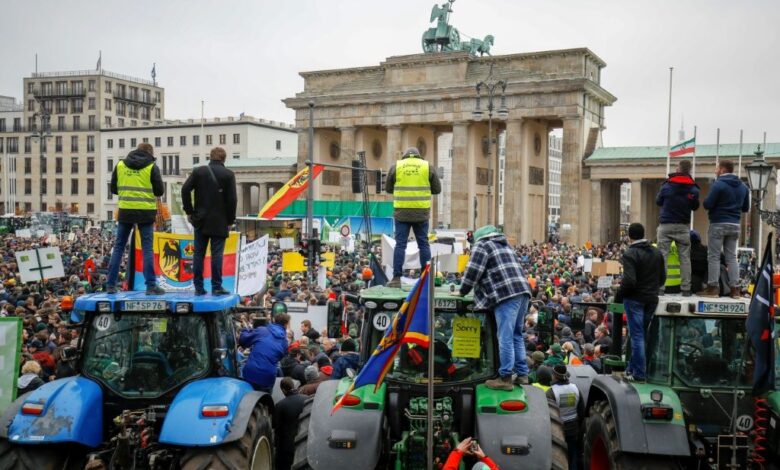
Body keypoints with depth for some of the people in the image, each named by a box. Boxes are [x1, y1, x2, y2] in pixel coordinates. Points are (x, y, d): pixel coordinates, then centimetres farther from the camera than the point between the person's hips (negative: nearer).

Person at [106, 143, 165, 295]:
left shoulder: (120, 165, 6)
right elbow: (160, 191, -3)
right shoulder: (151, 167, -3)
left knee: (118, 247, 11)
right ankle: (151, 285, 0)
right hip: (145, 212, -2)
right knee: (147, 248, 2)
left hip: (125, 211, 3)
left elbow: (113, 188, 9)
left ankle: (110, 285, 12)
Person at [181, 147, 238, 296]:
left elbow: (185, 190, -2)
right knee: (217, 254, 0)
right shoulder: (228, 174, -2)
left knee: (198, 254, 6)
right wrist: (230, 220, 2)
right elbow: (232, 199, -6)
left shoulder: (198, 171, 4)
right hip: (219, 222, -2)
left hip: (200, 220, 2)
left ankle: (198, 287, 8)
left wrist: (189, 211, 5)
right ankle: (216, 287, -1)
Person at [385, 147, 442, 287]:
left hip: (402, 212, 0)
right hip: (421, 212, 1)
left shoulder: (396, 167, 5)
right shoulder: (428, 167, 5)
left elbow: (389, 189, 12)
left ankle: (396, 278, -2)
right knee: (423, 244, 9)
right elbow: (437, 189, 8)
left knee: (400, 244, 2)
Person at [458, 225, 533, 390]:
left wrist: (462, 291, 13)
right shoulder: (506, 245, 29)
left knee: (506, 337, -7)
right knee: (517, 335, 15)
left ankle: (505, 378, -6)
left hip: (506, 295, -8)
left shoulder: (481, 245, 5)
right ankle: (522, 374, 17)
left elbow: (472, 271, -1)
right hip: (523, 290, 8)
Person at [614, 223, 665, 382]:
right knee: (641, 334, 15)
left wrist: (618, 296, -9)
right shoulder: (657, 252, 7)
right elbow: (662, 277, 10)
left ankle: (638, 374, 2)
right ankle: (633, 368, 24)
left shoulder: (630, 254, -15)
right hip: (652, 299, 6)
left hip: (635, 299, -6)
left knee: (637, 336, -1)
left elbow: (629, 281, -22)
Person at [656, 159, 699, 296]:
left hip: (666, 225, -1)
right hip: (683, 226, 1)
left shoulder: (667, 185, -5)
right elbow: (695, 207, 9)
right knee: (685, 257, 5)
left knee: (662, 256, 1)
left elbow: (658, 202, 6)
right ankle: (686, 289, 4)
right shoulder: (693, 188, -2)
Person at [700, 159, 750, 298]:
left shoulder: (718, 184, -12)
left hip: (719, 224, -6)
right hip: (735, 225, 6)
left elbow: (707, 205, -14)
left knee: (714, 257, -1)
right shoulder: (743, 186, 10)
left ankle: (712, 288, -2)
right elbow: (746, 208, 16)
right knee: (731, 257, 10)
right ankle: (734, 288, 7)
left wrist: (709, 200, 7)